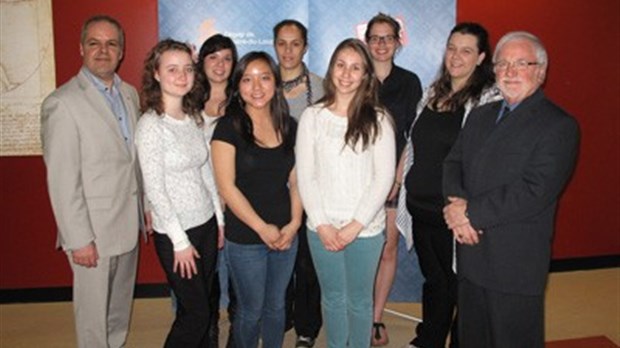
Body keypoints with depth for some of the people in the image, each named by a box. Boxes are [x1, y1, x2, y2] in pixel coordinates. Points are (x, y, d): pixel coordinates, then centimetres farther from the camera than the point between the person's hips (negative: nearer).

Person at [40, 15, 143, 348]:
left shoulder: (129, 94, 8)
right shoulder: (62, 103, -15)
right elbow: (61, 180, -16)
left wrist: (143, 209, 9)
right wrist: (78, 240, -16)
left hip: (129, 223, 6)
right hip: (94, 231, -6)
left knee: (120, 306, 21)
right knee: (94, 312, 10)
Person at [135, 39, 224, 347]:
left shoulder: (194, 117, 5)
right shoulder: (151, 125, -16)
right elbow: (154, 189, -17)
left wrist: (221, 218, 10)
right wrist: (180, 241, -15)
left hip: (206, 224, 6)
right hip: (175, 233, -6)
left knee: (203, 308, 17)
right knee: (195, 312, 4)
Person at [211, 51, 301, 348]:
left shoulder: (289, 126, 4)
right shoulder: (228, 127, -10)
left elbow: (295, 180, 6)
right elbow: (227, 187, -13)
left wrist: (294, 223, -6)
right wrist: (262, 228, -13)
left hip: (285, 235, 4)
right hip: (245, 239, -4)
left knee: (276, 306, 18)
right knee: (251, 310, 12)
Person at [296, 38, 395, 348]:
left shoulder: (378, 119, -3)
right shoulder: (312, 116, 1)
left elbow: (384, 177, -6)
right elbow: (305, 175, -1)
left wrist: (356, 224, -11)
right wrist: (322, 224, -7)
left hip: (366, 228, -1)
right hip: (322, 227, 1)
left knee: (359, 299, 12)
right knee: (333, 297, 16)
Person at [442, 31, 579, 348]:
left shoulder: (559, 126, -11)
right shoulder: (481, 116, 14)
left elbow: (534, 192, -20)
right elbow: (453, 162, 8)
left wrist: (471, 212, -17)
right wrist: (456, 202, -12)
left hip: (515, 262, -6)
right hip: (470, 252, 6)